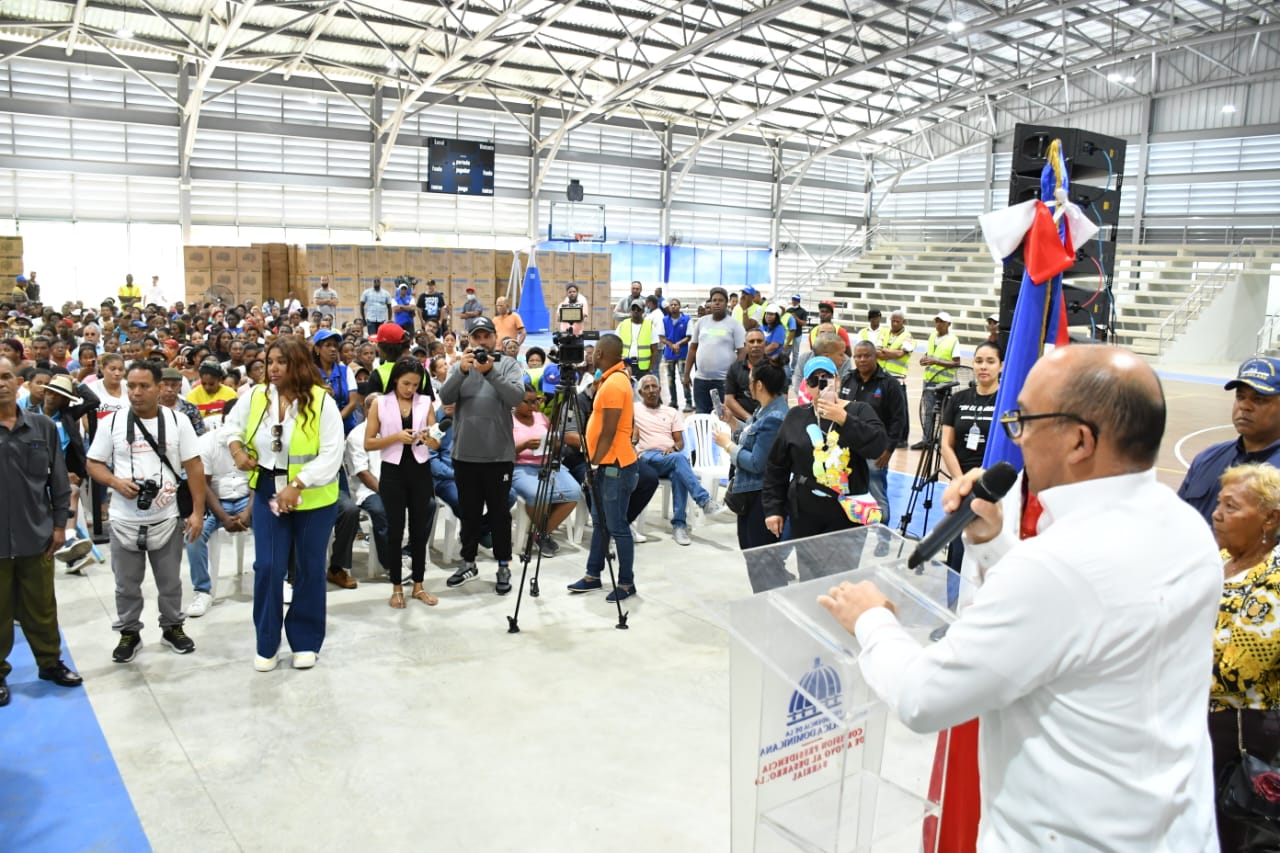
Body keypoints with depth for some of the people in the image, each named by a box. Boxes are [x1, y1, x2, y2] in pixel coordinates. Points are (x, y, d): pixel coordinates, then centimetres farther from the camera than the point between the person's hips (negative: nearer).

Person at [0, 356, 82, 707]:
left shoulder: (43, 427, 0)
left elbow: (58, 480, 5)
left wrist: (60, 523, 3)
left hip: (36, 533, 2)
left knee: (41, 607, 15)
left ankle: (50, 662, 30)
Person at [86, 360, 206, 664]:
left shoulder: (178, 422, -3)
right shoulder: (112, 423, -2)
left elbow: (194, 467, -2)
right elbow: (93, 464, 4)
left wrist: (197, 511, -7)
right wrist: (116, 482, -16)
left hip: (166, 519, 0)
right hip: (124, 521, 0)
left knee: (170, 582, 15)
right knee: (127, 585, 13)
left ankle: (173, 627, 32)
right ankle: (129, 633, 29)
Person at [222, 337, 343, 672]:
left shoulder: (321, 401, -15)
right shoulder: (257, 396, -1)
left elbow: (331, 456, -18)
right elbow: (232, 424, 18)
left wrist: (296, 486, -23)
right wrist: (237, 450, -2)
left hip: (313, 498, -3)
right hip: (268, 493, 3)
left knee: (309, 570, 9)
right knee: (267, 568, 2)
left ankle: (306, 641, 25)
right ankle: (267, 644, 18)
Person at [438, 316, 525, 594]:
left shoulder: (508, 364, 0)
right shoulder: (459, 366, 7)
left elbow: (517, 396, -16)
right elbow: (445, 397, -8)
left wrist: (491, 372, -26)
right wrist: (462, 371, -23)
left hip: (499, 454, -3)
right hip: (465, 454, 3)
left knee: (499, 512, 6)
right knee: (469, 512, 14)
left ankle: (504, 566, 15)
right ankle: (468, 563, 26)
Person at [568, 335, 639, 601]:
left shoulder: (614, 384, -18)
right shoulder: (611, 379, 12)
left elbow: (608, 432, -20)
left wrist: (594, 463, -14)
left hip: (614, 465, -10)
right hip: (605, 464, 10)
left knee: (616, 526, -3)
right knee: (599, 523, 15)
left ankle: (626, 583, 6)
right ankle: (593, 576, 24)